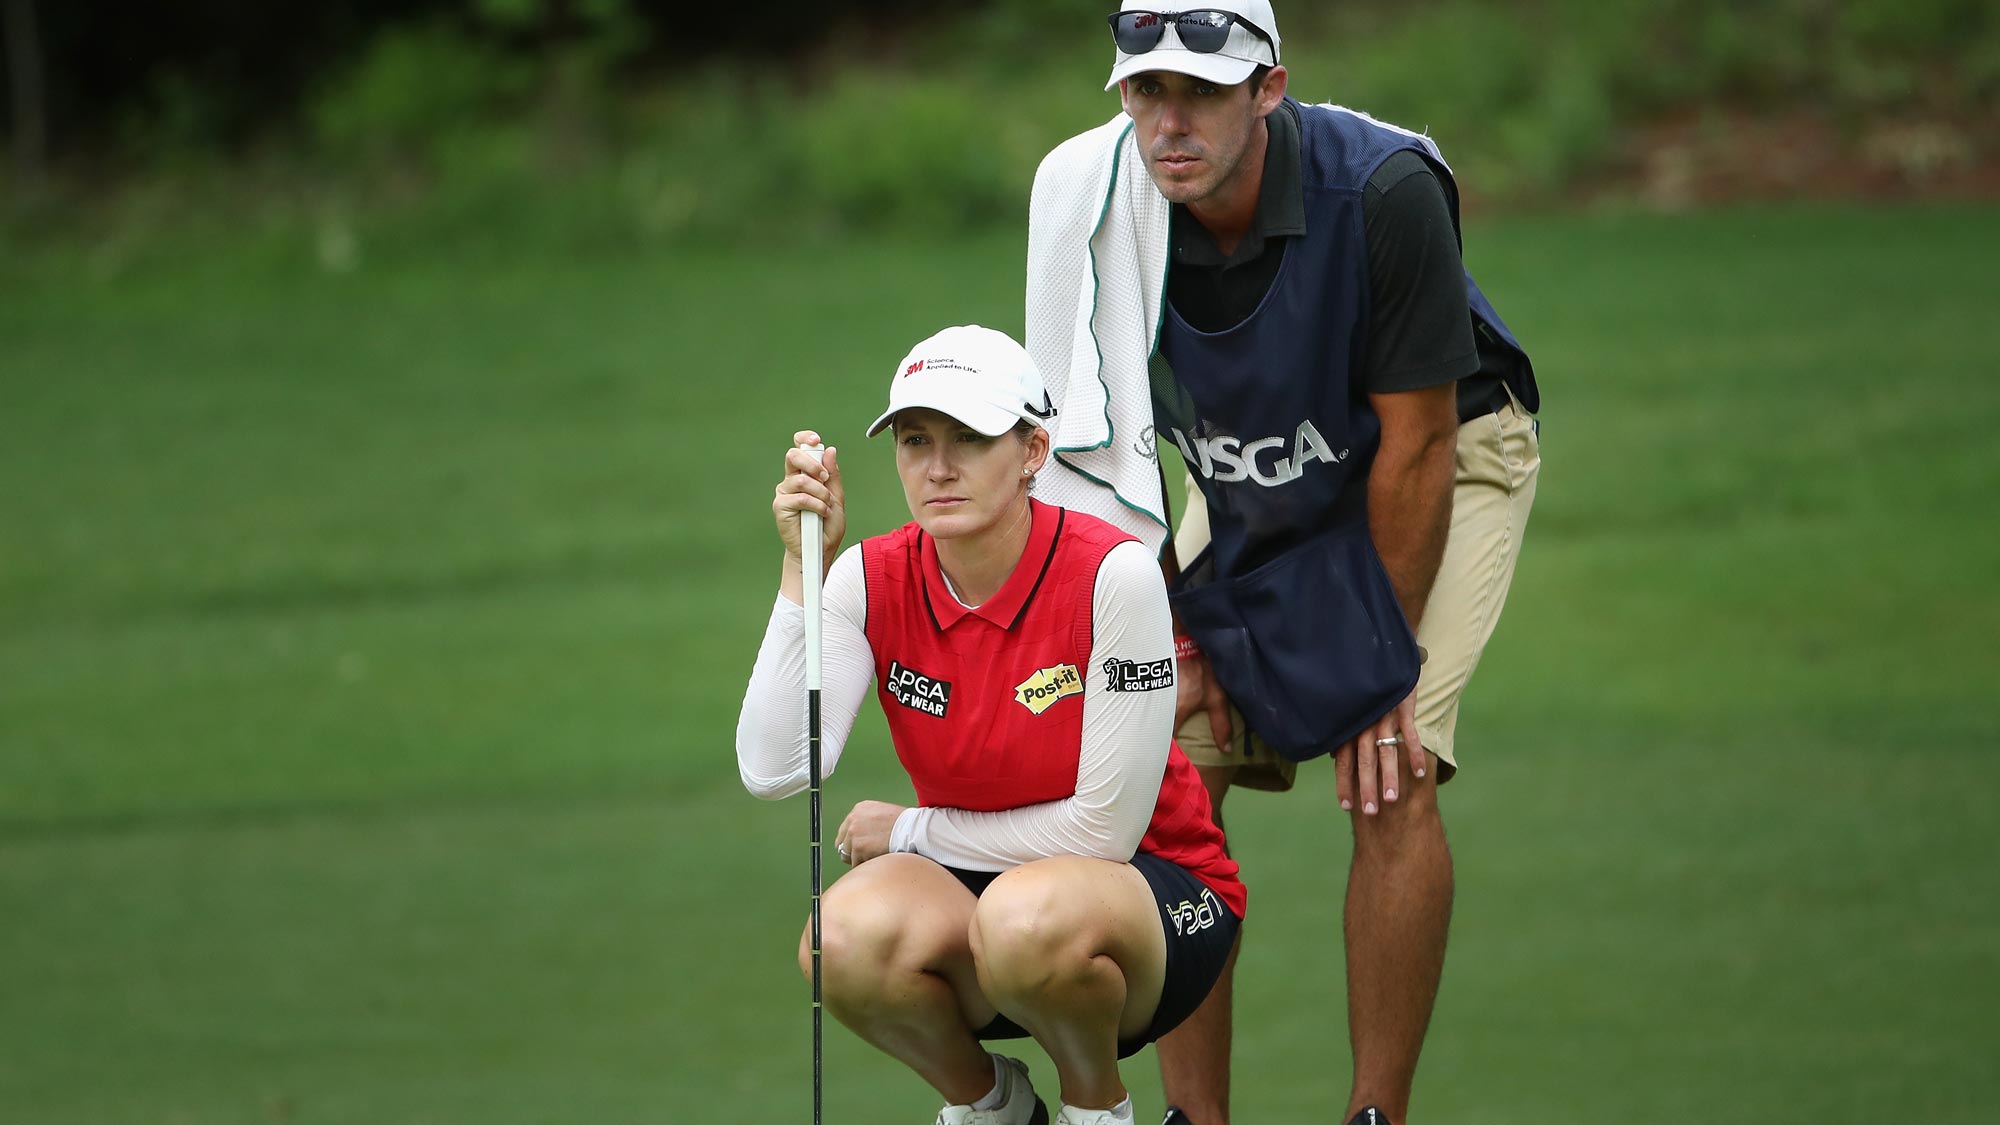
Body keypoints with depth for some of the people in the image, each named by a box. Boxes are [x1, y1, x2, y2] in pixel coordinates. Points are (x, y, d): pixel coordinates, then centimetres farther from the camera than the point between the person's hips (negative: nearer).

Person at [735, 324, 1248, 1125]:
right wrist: (802, 569, -24)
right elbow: (772, 770, -21)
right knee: (848, 937, -31)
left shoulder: (1114, 574, -19)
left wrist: (911, 830, -8)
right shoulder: (872, 580, -7)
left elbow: (1106, 827, -17)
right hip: (969, 883, 4)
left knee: (1027, 918, -38)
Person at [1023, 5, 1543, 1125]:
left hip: (1444, 451, -4)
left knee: (1394, 779, -21)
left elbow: (1415, 443, -25)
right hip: (1255, 494, 4)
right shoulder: (1092, 199, -21)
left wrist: (1384, 659, -20)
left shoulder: (1384, 191, -33)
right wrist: (1175, 629, -7)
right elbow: (1097, 435, -8)